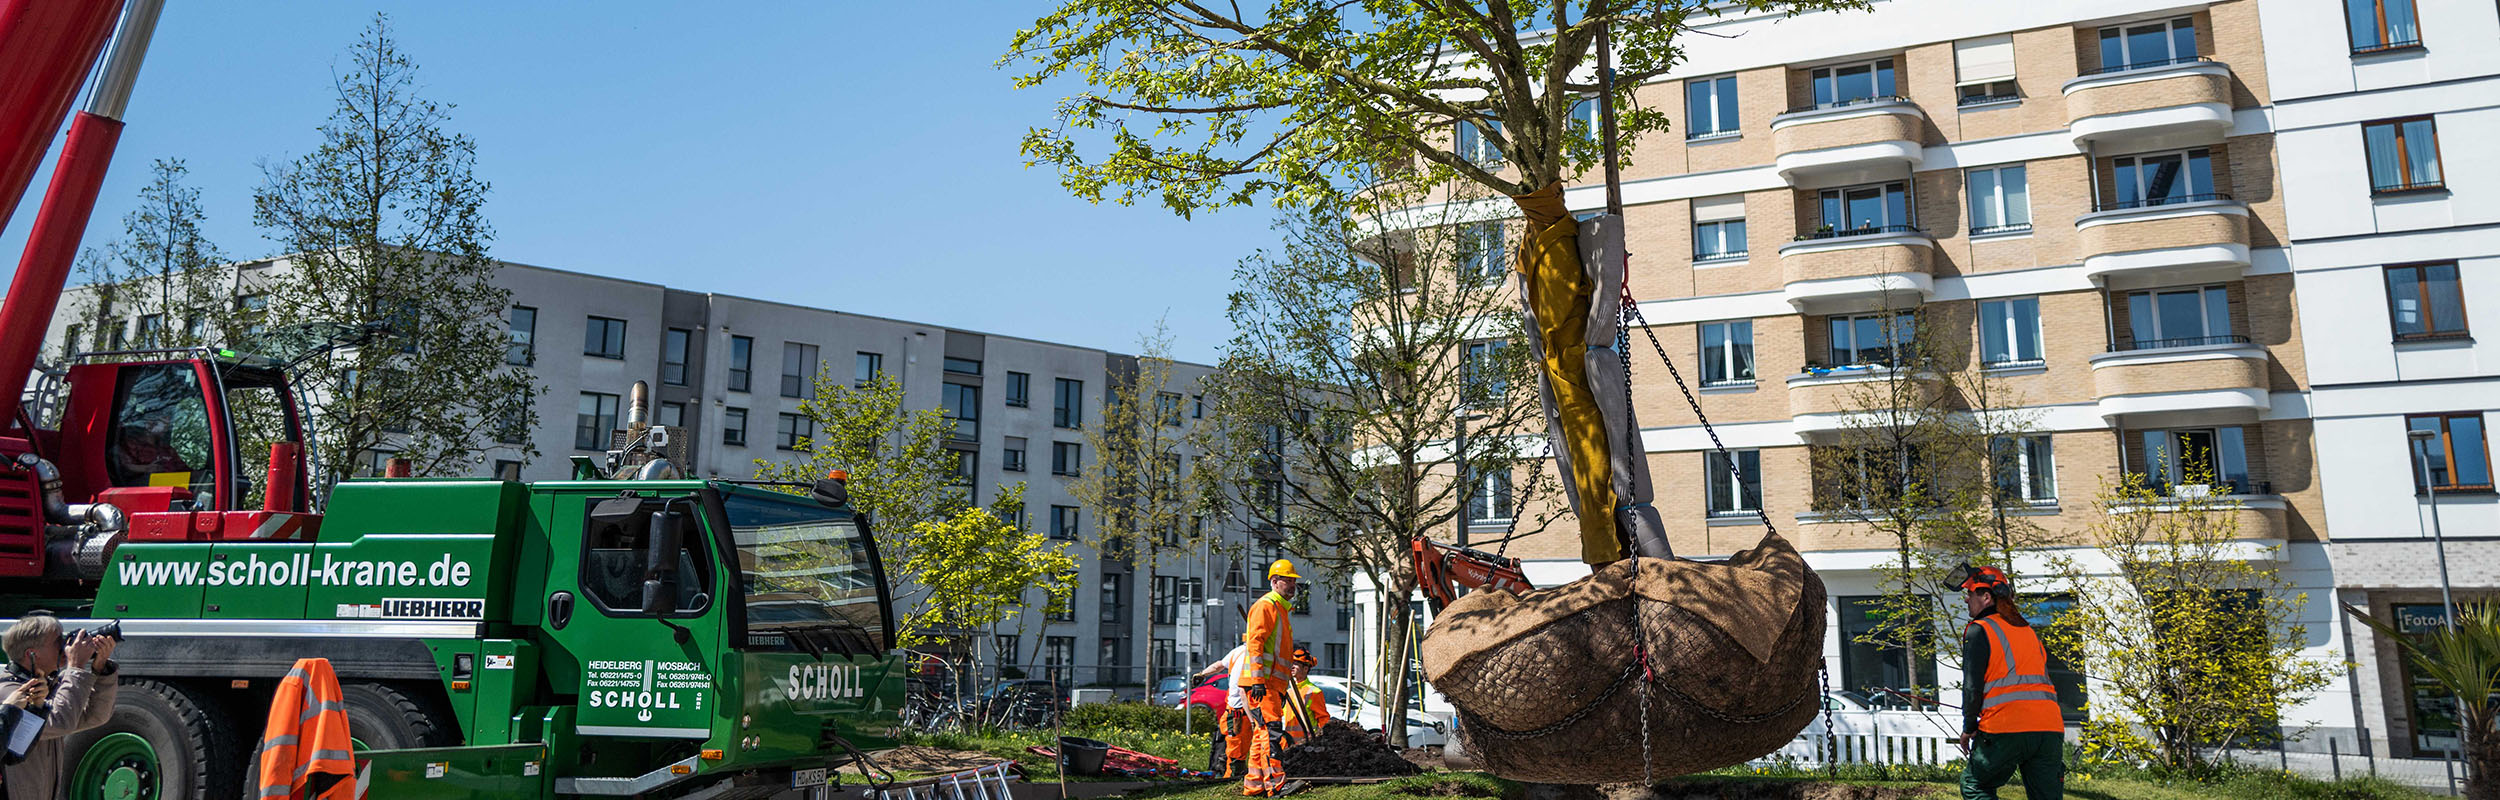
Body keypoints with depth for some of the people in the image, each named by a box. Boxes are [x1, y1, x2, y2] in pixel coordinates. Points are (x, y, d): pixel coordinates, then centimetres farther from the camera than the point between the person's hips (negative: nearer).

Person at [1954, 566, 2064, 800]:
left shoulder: (1979, 630, 0)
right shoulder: (2028, 630, 23)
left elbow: (1972, 686, -6)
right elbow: (2045, 679, 21)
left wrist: (1969, 728, 5)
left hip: (2008, 730, -6)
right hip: (2050, 728, 6)